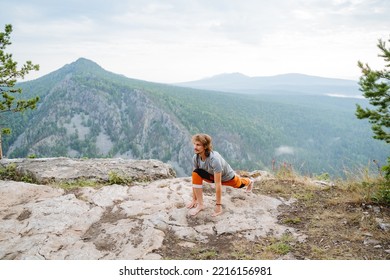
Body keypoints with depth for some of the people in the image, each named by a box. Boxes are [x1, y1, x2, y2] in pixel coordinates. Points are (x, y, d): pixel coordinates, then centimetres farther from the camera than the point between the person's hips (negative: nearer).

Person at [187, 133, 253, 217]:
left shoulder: (214, 159, -45)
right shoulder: (195, 158, -28)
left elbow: (218, 184, -41)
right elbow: (195, 179, -19)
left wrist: (218, 205, -37)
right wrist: (194, 200, -16)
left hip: (227, 176, -3)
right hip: (212, 175, 3)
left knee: (239, 184, 29)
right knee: (196, 173, -27)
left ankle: (249, 181, 66)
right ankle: (200, 205, -18)